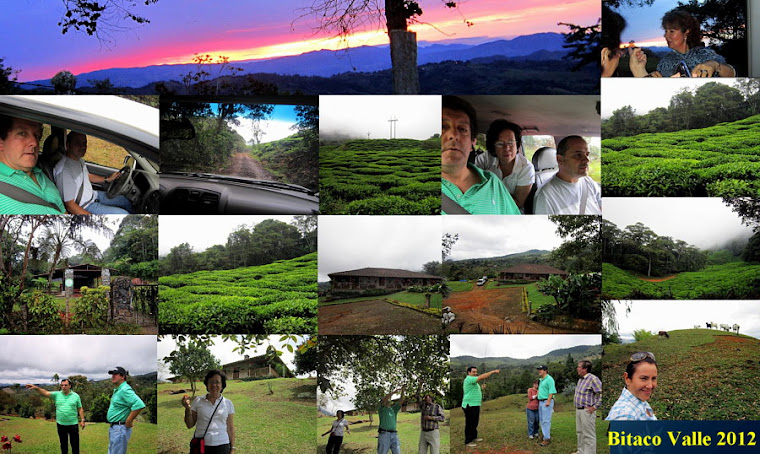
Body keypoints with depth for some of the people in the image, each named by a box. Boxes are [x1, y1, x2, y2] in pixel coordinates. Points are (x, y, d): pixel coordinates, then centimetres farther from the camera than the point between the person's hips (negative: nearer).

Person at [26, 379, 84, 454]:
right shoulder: (57, 394, 2)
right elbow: (45, 393, -11)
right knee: (63, 444, 13)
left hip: (73, 424, -2)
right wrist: (36, 388, -28)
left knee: (75, 444, 3)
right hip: (61, 424, 2)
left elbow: (80, 409, 4)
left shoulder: (76, 396, 1)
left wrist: (82, 420, -1)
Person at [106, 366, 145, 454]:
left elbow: (139, 405, -32)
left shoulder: (125, 390, -18)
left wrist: (128, 422, -24)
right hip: (113, 427, 11)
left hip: (120, 429, -11)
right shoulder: (117, 390, 16)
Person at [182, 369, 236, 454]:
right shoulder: (198, 401, 3)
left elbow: (230, 428, 7)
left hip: (221, 447, 0)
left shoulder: (228, 403, 4)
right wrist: (188, 409, -10)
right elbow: (190, 425, 5)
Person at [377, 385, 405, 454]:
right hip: (384, 434, -5)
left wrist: (403, 392, -10)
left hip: (394, 435, 5)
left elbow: (401, 400, 7)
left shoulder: (394, 409, 20)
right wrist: (394, 391, -18)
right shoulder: (381, 408, 7)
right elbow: (385, 398, -12)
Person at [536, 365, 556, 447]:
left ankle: (547, 438, -10)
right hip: (541, 402, 10)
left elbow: (552, 391, -19)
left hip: (546, 401, -10)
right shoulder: (540, 380, 17)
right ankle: (545, 434, 21)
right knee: (541, 420, 12)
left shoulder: (549, 379, -12)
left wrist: (548, 401, -24)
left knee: (546, 420, -10)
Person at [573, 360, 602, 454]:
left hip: (587, 411, -10)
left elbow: (601, 393, -21)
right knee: (580, 432, 18)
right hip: (578, 410, 10)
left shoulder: (593, 379, -17)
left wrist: (595, 407, -18)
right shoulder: (580, 379, 13)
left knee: (589, 434, -5)